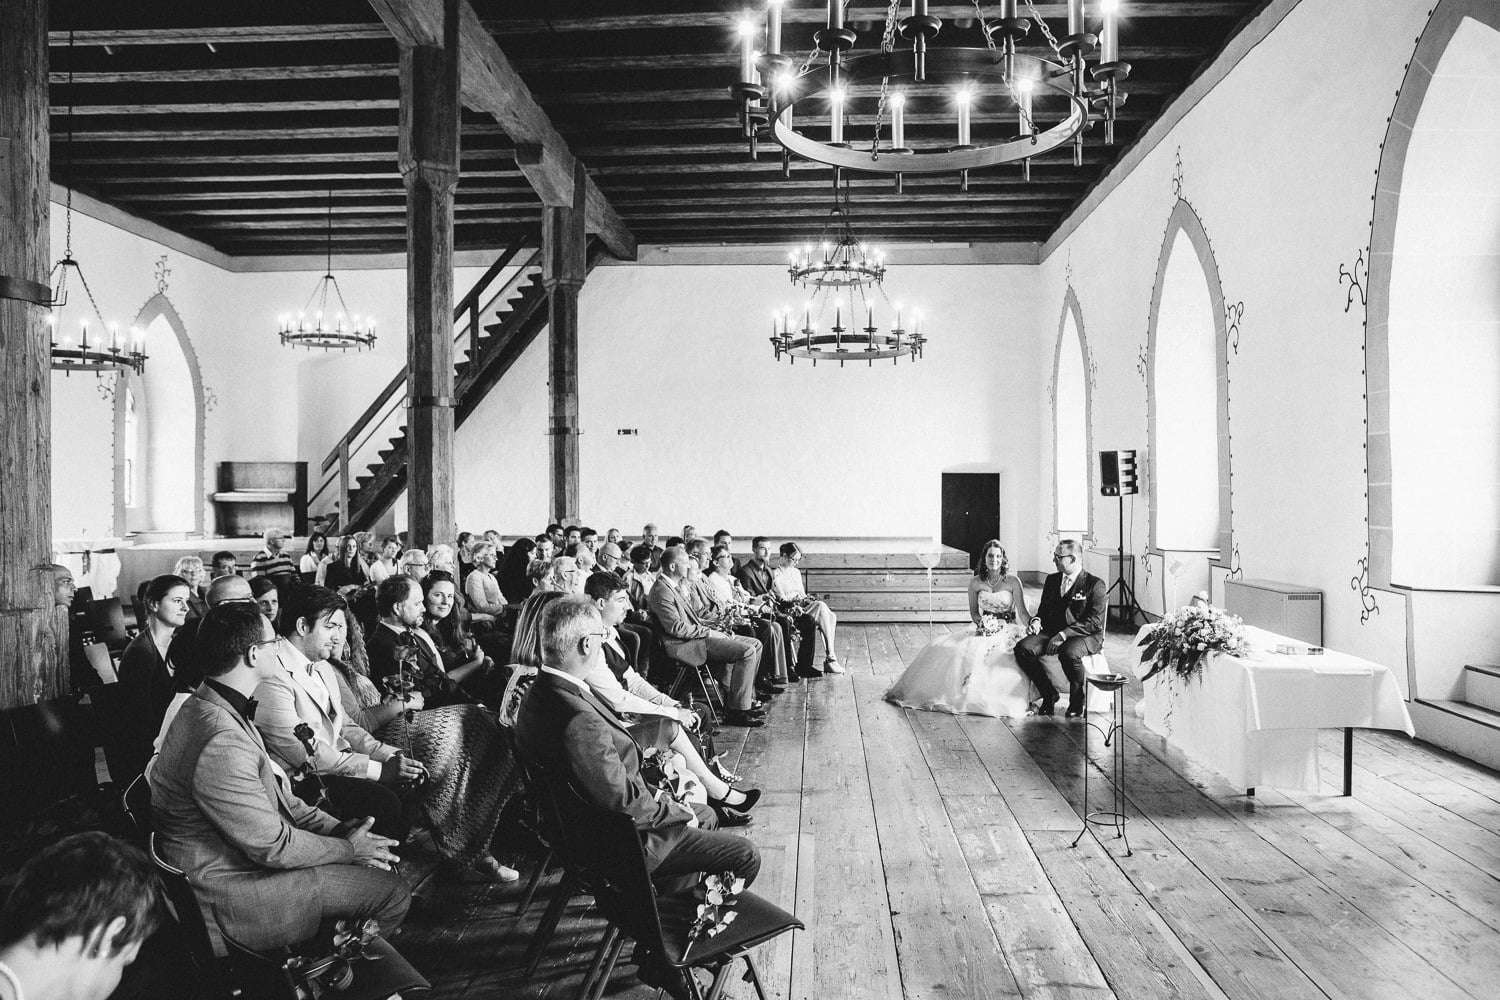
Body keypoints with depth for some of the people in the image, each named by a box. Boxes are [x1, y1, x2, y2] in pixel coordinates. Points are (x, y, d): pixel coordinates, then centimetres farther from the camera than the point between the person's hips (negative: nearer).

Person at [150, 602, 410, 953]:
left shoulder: (209, 710, 6)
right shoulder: (221, 743, -30)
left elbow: (276, 795, 11)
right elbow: (272, 845, -23)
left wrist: (338, 829, 1)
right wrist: (349, 849, -8)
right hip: (229, 896, -11)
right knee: (391, 891, -12)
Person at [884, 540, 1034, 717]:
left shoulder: (1012, 581, -5)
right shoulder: (975, 583, 5)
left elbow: (1022, 612, -7)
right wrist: (982, 622, -7)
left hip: (1007, 630, -3)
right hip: (985, 631, 4)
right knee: (945, 648, -15)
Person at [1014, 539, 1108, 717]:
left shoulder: (1095, 584, -4)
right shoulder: (1052, 579, 16)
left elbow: (1094, 622, -12)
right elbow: (1043, 609, 24)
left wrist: (1063, 635, -22)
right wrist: (1037, 620, -2)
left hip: (1085, 636, -6)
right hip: (1052, 632, 6)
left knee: (1069, 653, -39)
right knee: (1022, 649, -22)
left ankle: (1077, 701, -10)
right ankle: (1049, 694, -3)